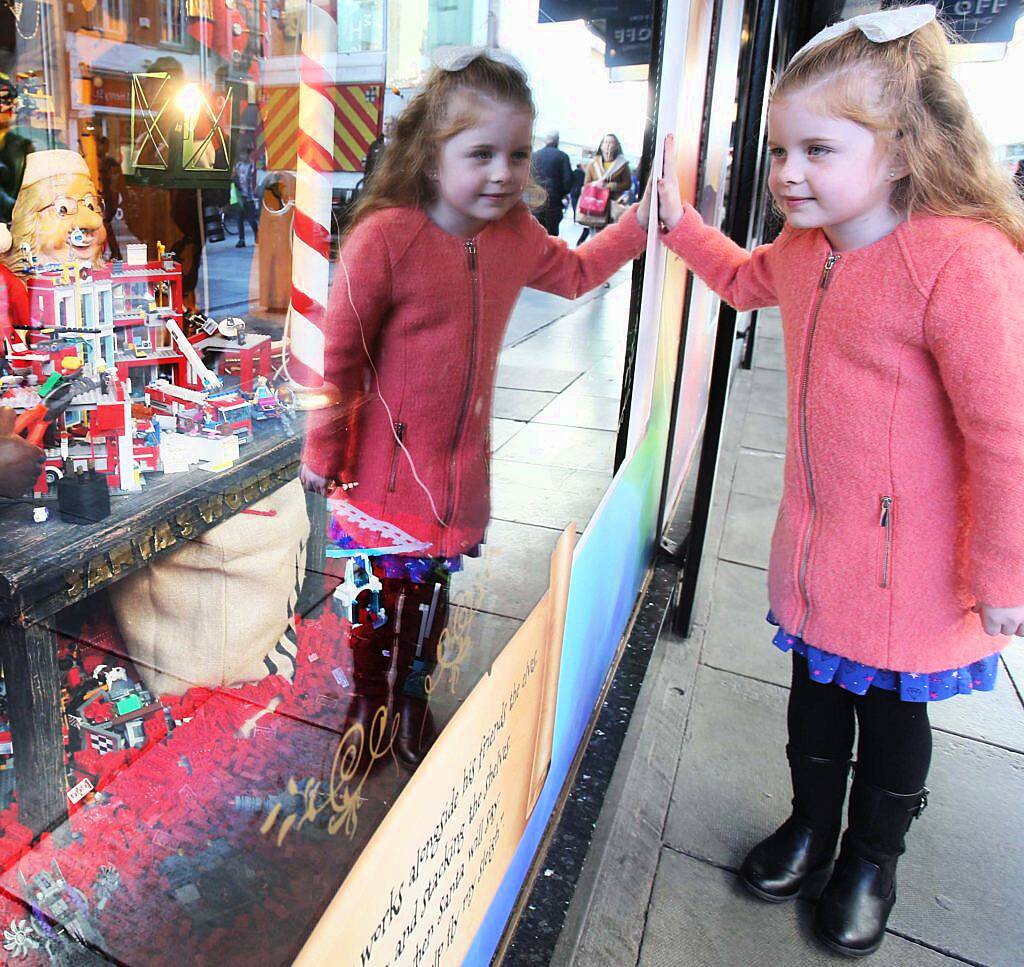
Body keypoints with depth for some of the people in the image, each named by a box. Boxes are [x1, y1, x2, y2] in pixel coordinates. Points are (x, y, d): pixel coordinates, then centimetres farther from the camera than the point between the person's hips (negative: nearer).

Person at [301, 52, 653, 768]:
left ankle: (413, 701, 43)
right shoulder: (386, 236, -21)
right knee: (377, 591, 13)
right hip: (384, 462, -5)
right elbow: (341, 353, -15)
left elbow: (575, 273, 20)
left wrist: (643, 220, 14)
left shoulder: (515, 233, -1)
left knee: (430, 588, 20)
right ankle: (369, 707, 39)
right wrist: (322, 452, -8)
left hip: (459, 463, 5)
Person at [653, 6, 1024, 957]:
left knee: (891, 712, 17)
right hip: (814, 544, 6)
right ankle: (811, 821, 48)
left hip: (911, 566, -6)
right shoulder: (803, 246, -1)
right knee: (816, 694, 22)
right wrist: (678, 219, 13)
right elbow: (744, 278, 24)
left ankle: (871, 856, 43)